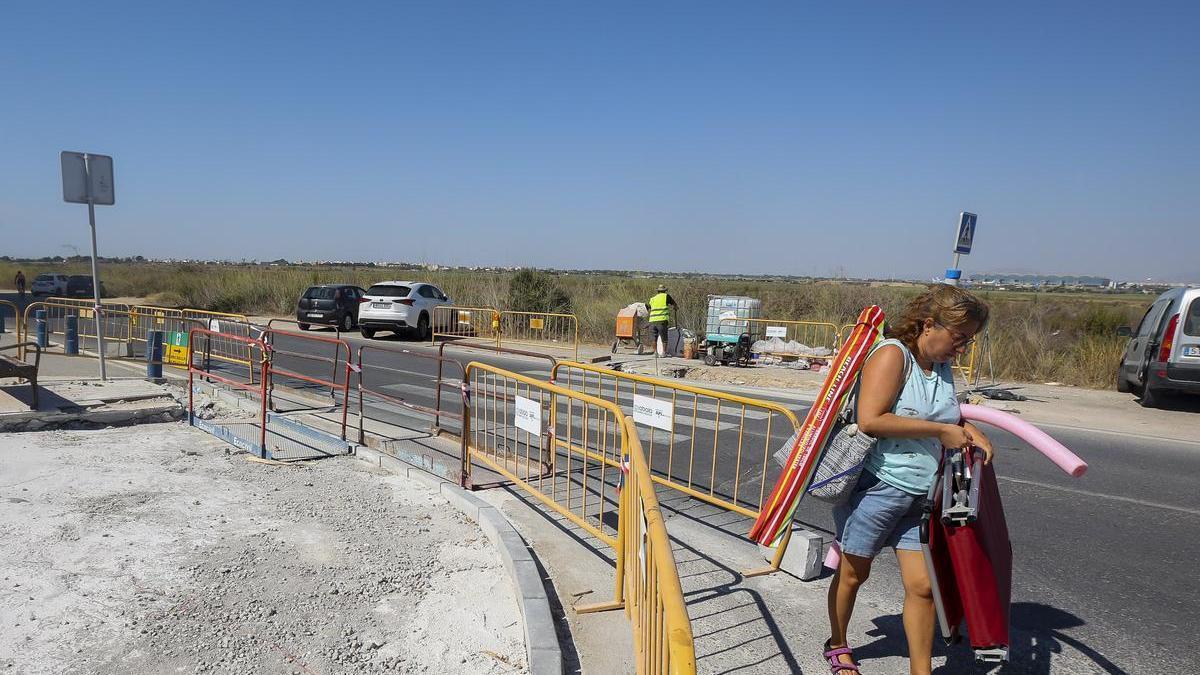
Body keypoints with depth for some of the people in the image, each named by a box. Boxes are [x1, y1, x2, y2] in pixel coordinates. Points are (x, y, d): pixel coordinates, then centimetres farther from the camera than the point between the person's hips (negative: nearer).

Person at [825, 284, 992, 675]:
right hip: (874, 485, -6)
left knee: (922, 586, 4)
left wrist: (967, 429, 5)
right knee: (853, 573, 13)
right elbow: (870, 420, -27)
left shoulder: (942, 367, 9)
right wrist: (941, 431, -20)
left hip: (920, 495, 7)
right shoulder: (892, 354, -16)